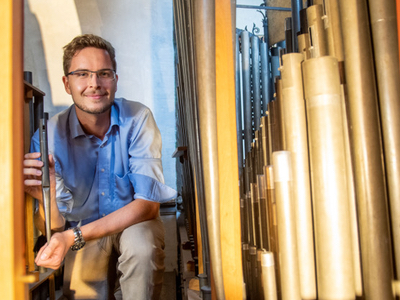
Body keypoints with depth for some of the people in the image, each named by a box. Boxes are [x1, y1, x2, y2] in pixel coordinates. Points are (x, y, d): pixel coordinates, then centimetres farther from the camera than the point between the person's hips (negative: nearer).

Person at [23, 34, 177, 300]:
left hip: (134, 222, -1)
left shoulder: (138, 119, -19)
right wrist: (46, 198, -37)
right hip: (81, 234, 2)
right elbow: (52, 229, -13)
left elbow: (148, 203, -23)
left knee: (141, 242, -32)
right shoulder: (49, 135, -14)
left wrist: (74, 236, -31)